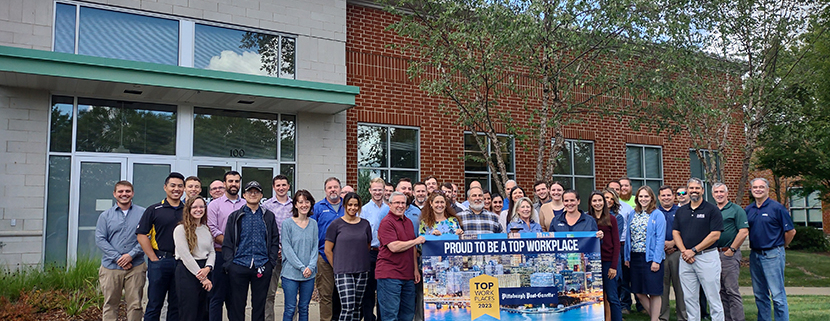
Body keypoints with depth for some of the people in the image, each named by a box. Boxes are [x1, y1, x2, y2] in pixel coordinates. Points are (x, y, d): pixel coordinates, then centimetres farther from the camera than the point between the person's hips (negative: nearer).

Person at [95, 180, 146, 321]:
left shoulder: (143, 213, 5)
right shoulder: (105, 215, 8)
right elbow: (100, 239, 1)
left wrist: (131, 254, -12)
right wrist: (118, 258, -10)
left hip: (136, 267, -1)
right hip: (111, 267, 1)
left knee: (135, 305, 2)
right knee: (110, 305, 6)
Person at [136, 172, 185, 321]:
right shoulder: (154, 210, 1)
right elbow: (141, 235, -3)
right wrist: (154, 258, -7)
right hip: (160, 262, -3)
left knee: (177, 306, 9)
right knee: (154, 305, 2)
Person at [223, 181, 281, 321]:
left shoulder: (268, 216, 11)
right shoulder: (235, 217, 9)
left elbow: (275, 241, 10)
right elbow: (227, 243, 5)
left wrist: (271, 262, -1)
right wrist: (230, 264, -6)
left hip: (262, 267, 1)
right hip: (238, 267, 0)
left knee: (259, 305, 7)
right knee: (236, 305, 3)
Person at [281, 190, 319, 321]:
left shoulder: (314, 224, 8)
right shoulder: (287, 224, -4)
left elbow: (315, 247, 7)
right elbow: (287, 249, -8)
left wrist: (311, 267, -8)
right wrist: (302, 267, -13)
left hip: (309, 274, 4)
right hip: (291, 273, -4)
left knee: (304, 308, 10)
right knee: (290, 308, -1)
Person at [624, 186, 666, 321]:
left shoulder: (658, 215, -5)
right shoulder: (633, 214, 11)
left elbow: (660, 239, -9)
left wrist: (656, 260, -15)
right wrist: (627, 257, 7)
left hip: (651, 258, -5)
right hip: (635, 257, 6)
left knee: (654, 292, 1)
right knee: (639, 292, 9)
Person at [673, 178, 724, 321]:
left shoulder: (712, 210, -2)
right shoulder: (681, 211, 13)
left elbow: (715, 235, -9)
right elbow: (676, 233, 9)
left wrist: (694, 251, -12)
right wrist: (684, 251, -7)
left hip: (707, 257, -5)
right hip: (685, 259, 5)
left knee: (713, 297, 0)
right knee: (689, 297, 9)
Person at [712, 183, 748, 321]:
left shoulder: (736, 210, -3)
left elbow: (744, 232, -11)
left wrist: (731, 250, -12)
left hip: (729, 254, -6)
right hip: (714, 253, 6)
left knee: (732, 290, -6)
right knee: (721, 291, 10)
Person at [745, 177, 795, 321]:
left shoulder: (776, 207, -6)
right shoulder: (748, 209, 10)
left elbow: (791, 231, -4)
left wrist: (781, 246, 5)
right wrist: (753, 246, 12)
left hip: (772, 255, -6)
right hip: (754, 255, 6)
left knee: (778, 295, -5)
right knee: (760, 295, 13)